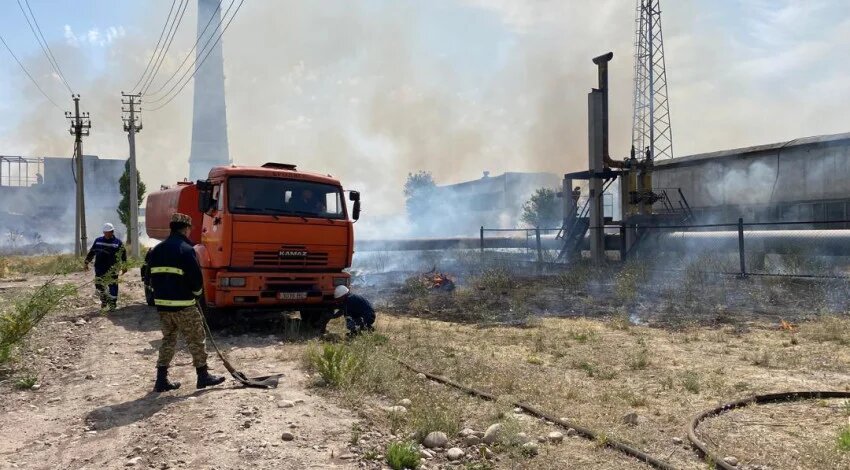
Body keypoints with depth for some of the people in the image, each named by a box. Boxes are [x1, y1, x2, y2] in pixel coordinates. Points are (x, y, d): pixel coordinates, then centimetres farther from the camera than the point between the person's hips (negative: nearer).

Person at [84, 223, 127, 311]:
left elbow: (123, 254, 3)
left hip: (112, 269, -3)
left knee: (113, 287, -2)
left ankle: (112, 303, 9)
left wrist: (124, 266, 1)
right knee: (99, 286, 8)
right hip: (99, 269, 3)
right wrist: (86, 263, 16)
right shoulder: (98, 241, 8)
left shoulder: (118, 243, 0)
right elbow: (91, 252, 16)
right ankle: (104, 300, 30)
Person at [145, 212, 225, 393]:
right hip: (183, 305, -7)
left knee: (168, 339, 16)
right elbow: (196, 278, -15)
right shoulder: (186, 250, -13)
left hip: (162, 303, 7)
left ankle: (162, 380, 16)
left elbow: (152, 276, 13)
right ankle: (203, 376, 12)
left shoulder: (156, 250, 10)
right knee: (196, 340, 5)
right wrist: (197, 292, 5)